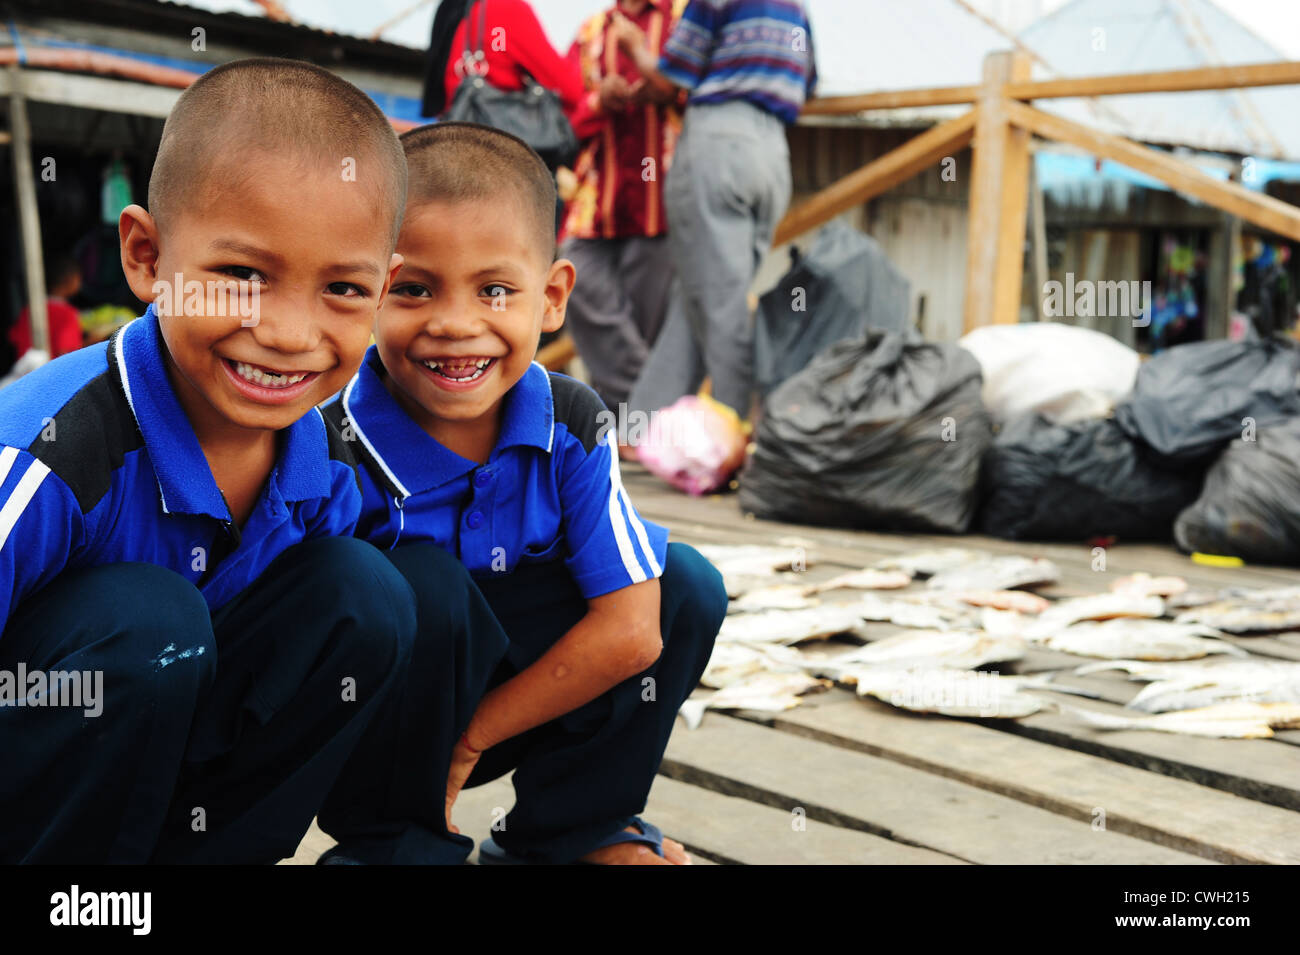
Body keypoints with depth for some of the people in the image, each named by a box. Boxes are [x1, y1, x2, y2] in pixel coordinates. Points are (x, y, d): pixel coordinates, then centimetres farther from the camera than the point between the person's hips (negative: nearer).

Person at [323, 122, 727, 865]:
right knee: (414, 581, -33)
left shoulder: (571, 425, -15)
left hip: (515, 705, 4)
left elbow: (631, 631, -18)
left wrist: (471, 736, -19)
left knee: (685, 587, -13)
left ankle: (564, 832, 3)